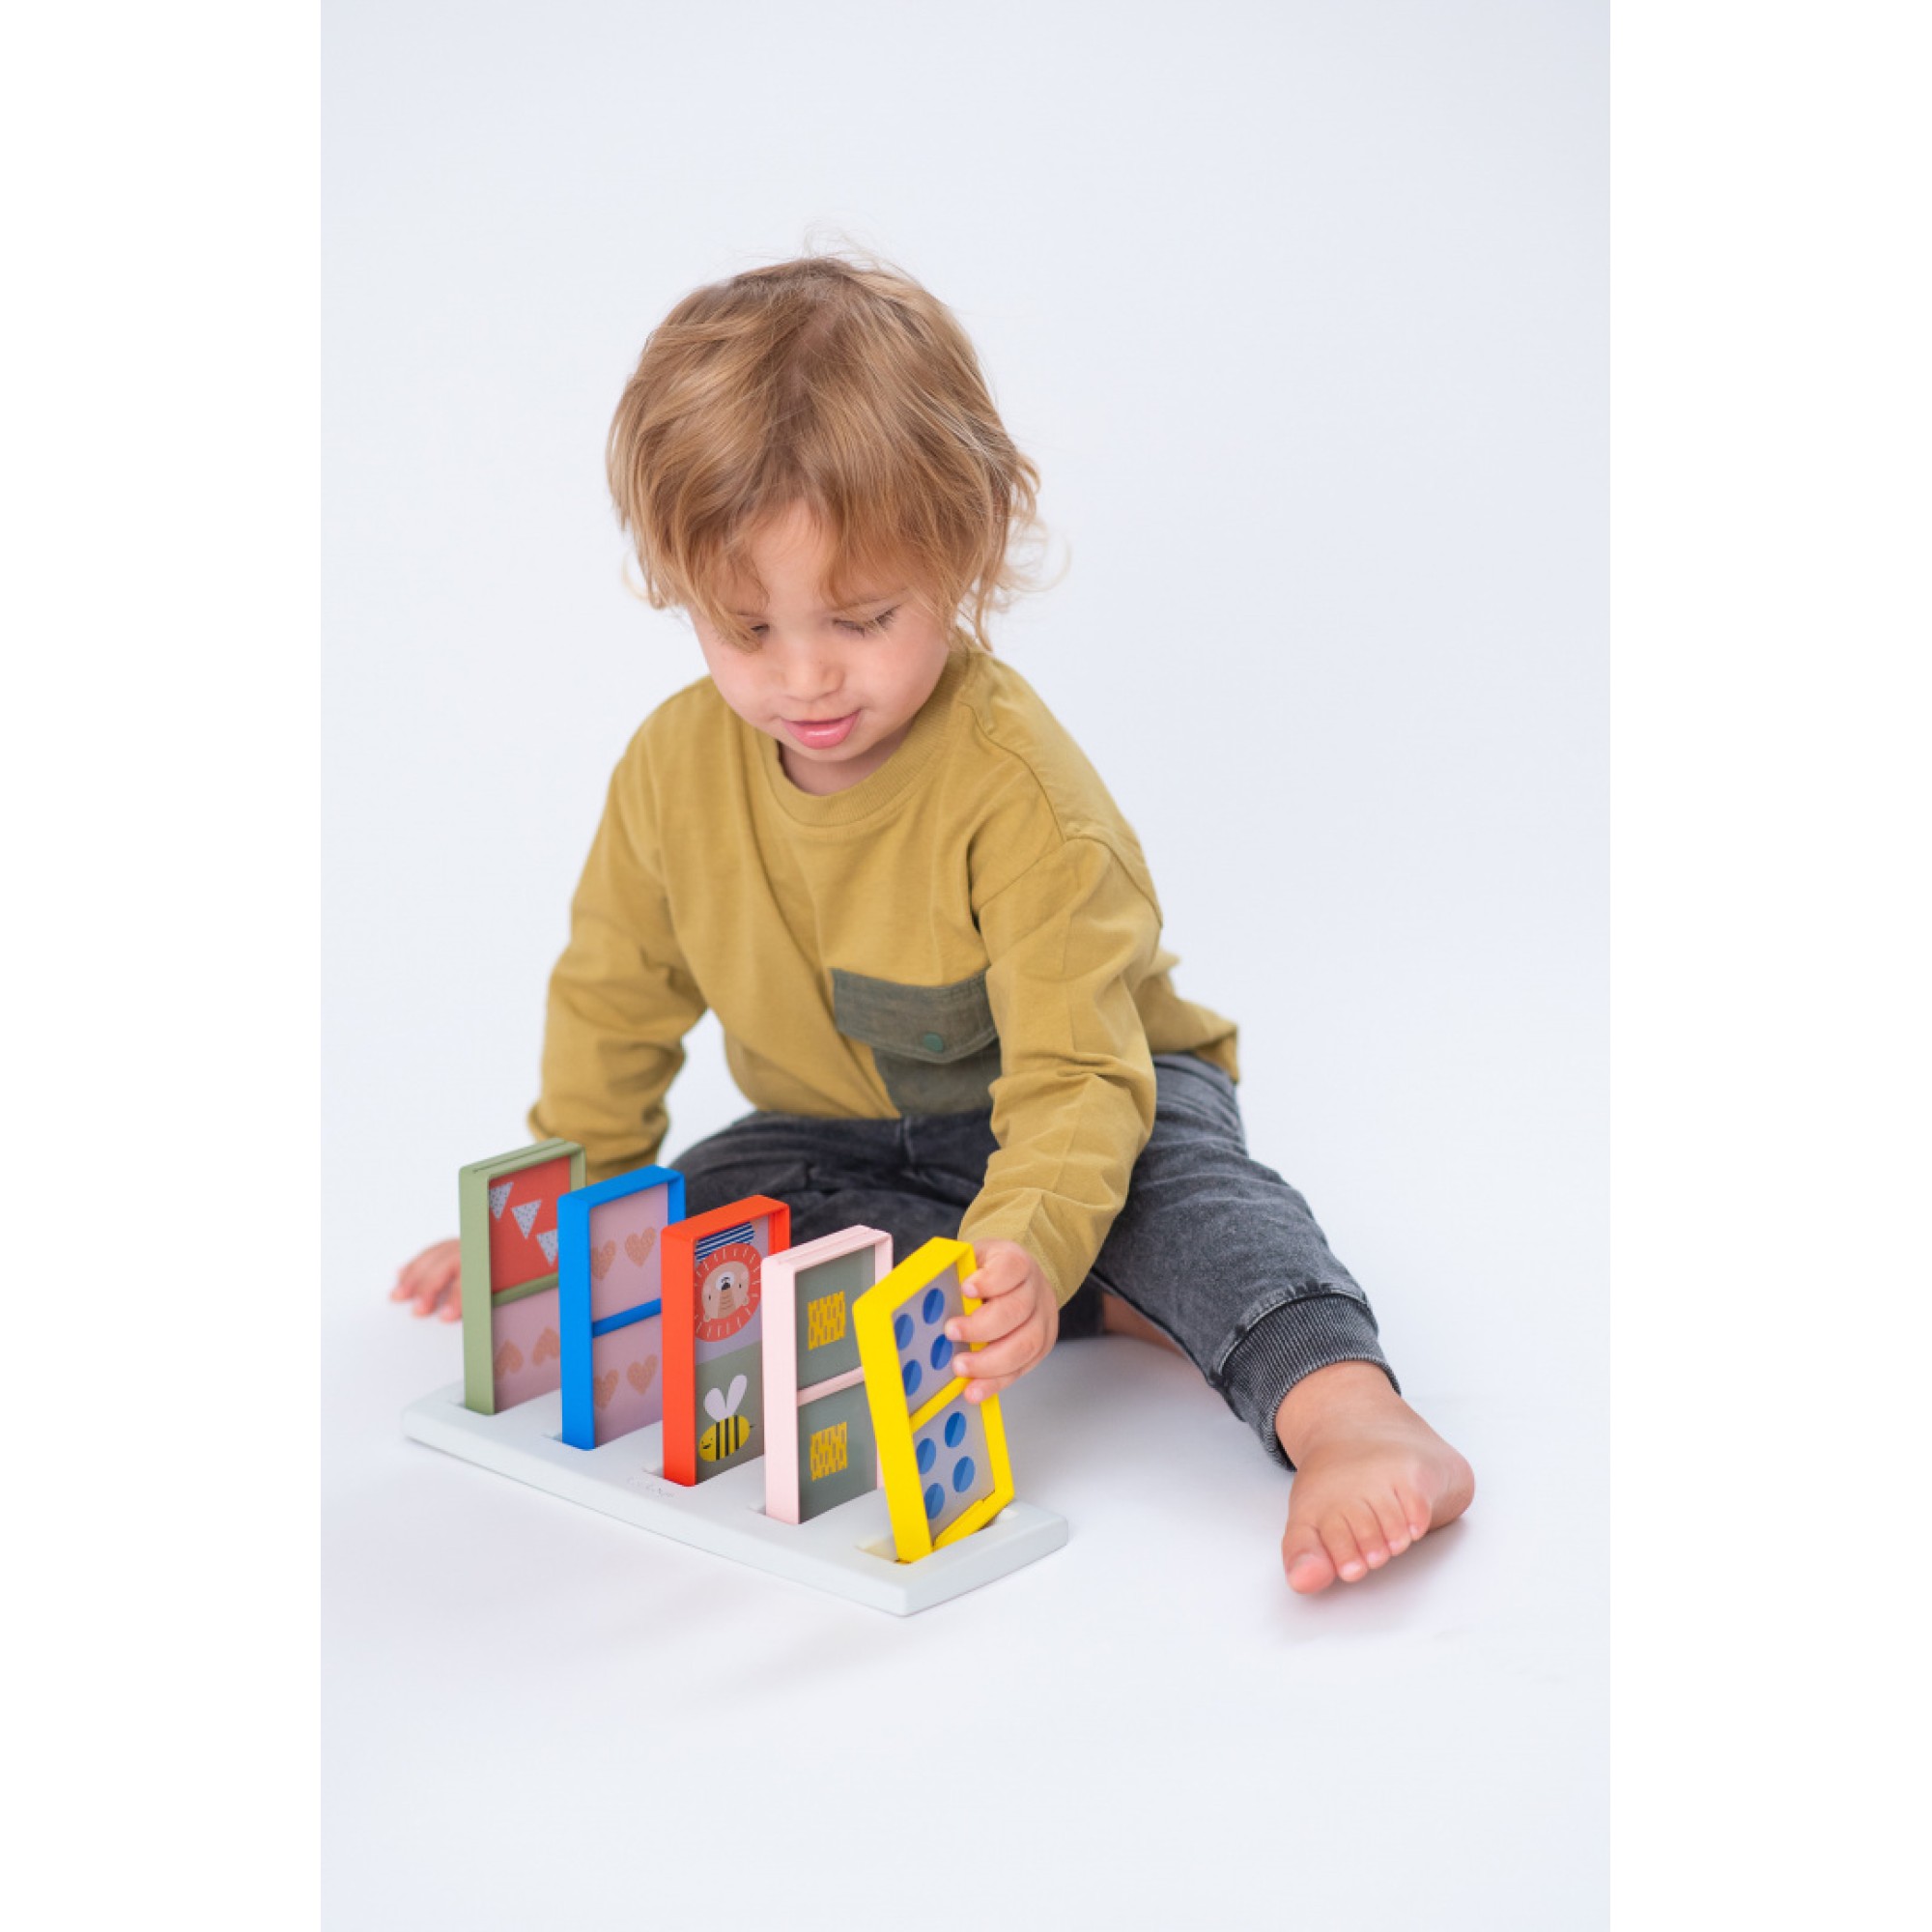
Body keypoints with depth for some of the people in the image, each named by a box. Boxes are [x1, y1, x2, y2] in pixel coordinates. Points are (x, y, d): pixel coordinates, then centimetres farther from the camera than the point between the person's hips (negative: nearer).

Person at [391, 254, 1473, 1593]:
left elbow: (1076, 1075, -35)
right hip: (843, 1135, 6)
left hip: (1091, 1100, -5)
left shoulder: (1020, 790, -29)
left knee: (1182, 1184, -35)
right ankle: (1111, 1301, -25)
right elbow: (616, 994, 5)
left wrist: (1026, 1244, -54)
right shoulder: (675, 768, -12)